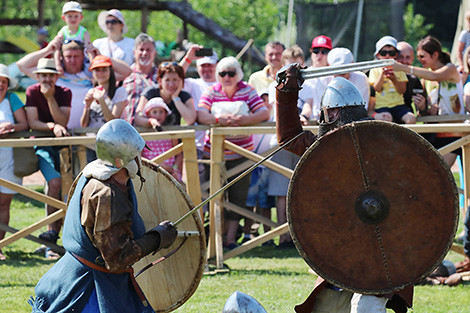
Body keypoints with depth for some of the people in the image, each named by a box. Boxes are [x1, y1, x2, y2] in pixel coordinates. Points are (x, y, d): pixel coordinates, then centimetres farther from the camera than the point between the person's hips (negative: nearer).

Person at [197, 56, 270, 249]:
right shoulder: (211, 92, 1)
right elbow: (200, 115, -13)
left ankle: (231, 238, 6)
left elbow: (264, 113, -8)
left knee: (238, 196, 0)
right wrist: (218, 119, -32)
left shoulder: (247, 91, 2)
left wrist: (245, 119, -28)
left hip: (240, 153, 1)